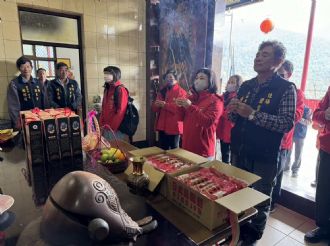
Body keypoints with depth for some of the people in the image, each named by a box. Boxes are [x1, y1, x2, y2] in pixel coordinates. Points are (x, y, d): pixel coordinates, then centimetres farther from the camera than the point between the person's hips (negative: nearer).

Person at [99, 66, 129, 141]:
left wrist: (112, 127, -16)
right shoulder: (107, 89, 13)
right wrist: (101, 124, 7)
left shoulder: (121, 90, -11)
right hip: (106, 127, 7)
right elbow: (104, 109, 15)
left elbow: (121, 111, -17)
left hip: (117, 128, -7)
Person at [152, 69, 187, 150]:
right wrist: (157, 105, -11)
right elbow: (154, 108, 12)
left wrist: (165, 105, -22)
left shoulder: (181, 92, -6)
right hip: (162, 126, 6)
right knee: (163, 149, 15)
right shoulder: (162, 91, 15)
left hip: (174, 127, -6)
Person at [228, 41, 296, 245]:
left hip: (264, 157, -5)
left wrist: (253, 114, -24)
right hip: (239, 152, 6)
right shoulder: (246, 86, 8)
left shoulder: (286, 88, -9)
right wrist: (233, 109, -10)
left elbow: (287, 123, -19)